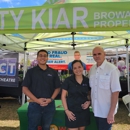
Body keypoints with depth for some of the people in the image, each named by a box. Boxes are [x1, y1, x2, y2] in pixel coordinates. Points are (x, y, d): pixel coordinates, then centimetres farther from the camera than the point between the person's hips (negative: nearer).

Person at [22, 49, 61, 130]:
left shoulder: (53, 72, 6)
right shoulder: (31, 71, 0)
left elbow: (57, 88, 7)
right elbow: (25, 88, -5)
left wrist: (51, 99, -10)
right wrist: (37, 100, -15)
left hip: (49, 105, 2)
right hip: (34, 105, -2)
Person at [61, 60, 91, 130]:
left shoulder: (87, 80, 1)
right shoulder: (68, 80, -9)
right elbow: (63, 96, -6)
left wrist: (89, 101, -5)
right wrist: (66, 110, -11)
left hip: (84, 111, 4)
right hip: (72, 111, -3)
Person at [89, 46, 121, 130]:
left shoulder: (112, 69, -17)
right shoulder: (92, 69, 2)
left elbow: (115, 92, -18)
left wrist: (111, 113, -18)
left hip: (106, 111, -5)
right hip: (96, 110, 6)